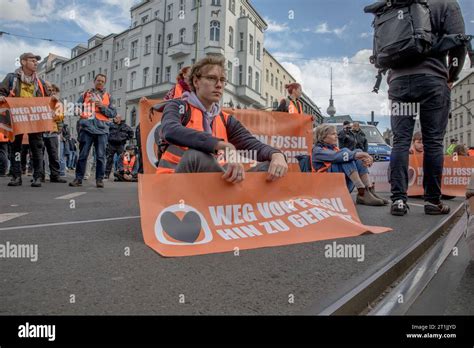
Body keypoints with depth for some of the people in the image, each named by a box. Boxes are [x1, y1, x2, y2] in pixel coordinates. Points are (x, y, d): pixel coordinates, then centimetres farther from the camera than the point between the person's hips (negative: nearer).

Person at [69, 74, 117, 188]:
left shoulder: (108, 97, 14)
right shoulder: (85, 94, 15)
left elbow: (113, 113, 5)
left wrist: (102, 107, -7)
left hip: (101, 129, 0)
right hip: (87, 128, 0)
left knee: (100, 156, -1)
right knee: (83, 155, -1)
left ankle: (99, 179, 7)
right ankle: (78, 178, 6)